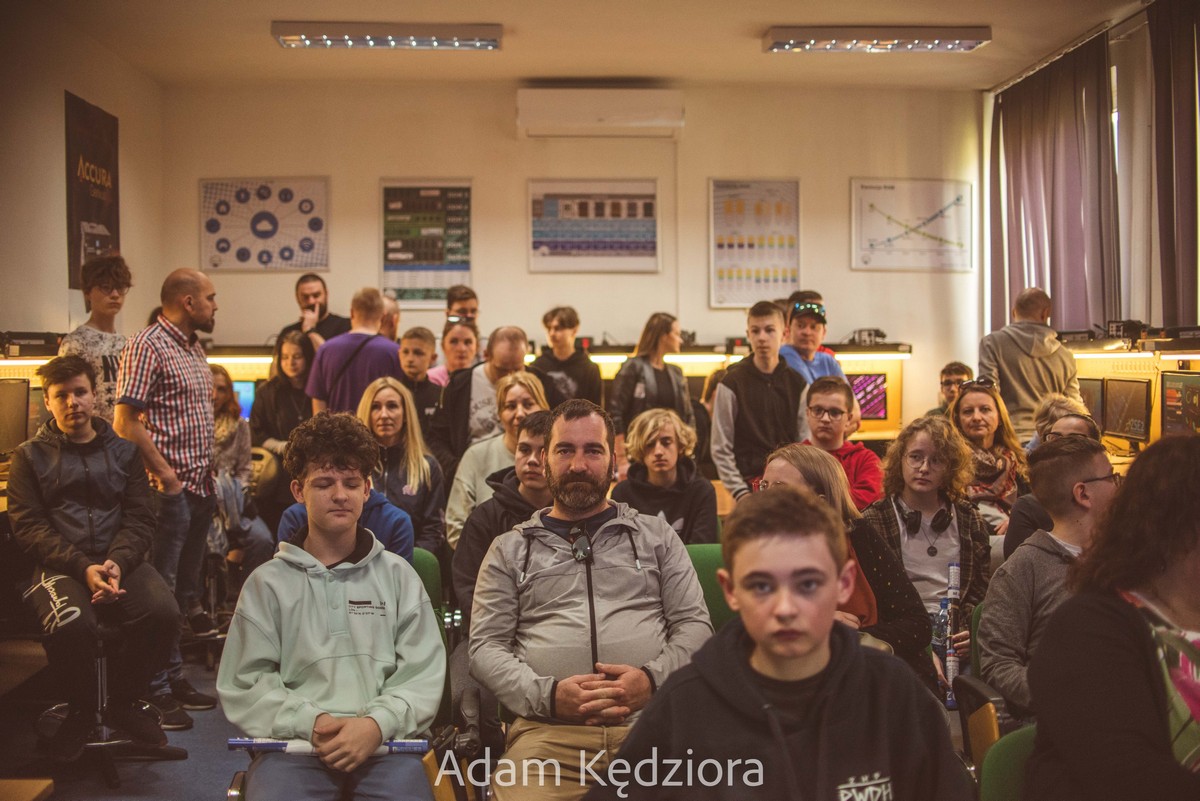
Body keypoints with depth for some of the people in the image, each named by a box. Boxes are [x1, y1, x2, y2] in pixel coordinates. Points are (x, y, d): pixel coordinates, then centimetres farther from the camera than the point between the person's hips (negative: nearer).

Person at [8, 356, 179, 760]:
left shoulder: (123, 451, 17)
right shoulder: (30, 457, 12)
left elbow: (140, 518, 8)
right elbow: (28, 527, 0)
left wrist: (117, 563, -14)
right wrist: (83, 568, -16)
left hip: (121, 561, 2)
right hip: (58, 567, -2)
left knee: (163, 613, -28)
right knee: (69, 624, -35)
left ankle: (122, 702, -1)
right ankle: (82, 709, -3)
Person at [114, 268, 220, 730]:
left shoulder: (195, 349, 17)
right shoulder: (147, 346, -11)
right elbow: (125, 421, -17)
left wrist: (210, 471, 13)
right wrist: (164, 473, -18)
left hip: (201, 487, 9)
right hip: (170, 489, -9)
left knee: (186, 587, 15)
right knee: (161, 591, -3)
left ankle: (177, 679, 25)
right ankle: (159, 691, 6)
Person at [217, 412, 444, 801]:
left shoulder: (398, 575, 14)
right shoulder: (268, 583, 13)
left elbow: (423, 675, 6)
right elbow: (243, 685, 5)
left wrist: (377, 724, -12)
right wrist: (308, 722, -10)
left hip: (384, 745, 1)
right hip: (292, 745, 0)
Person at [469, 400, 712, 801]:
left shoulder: (657, 536, 19)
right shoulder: (510, 549, 18)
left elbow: (694, 625, 13)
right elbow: (485, 646, 10)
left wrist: (653, 678, -7)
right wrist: (546, 694, -8)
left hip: (652, 721, 1)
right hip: (547, 728, -1)